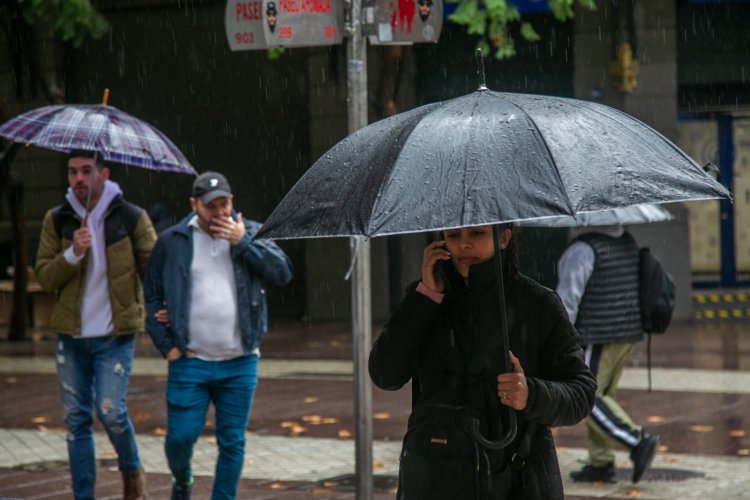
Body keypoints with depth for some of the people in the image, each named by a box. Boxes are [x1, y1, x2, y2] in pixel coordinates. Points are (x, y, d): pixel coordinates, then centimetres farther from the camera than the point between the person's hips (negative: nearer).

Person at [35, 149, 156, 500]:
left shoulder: (132, 218, -4)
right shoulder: (57, 220, 3)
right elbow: (44, 277, 0)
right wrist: (72, 254, -18)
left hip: (114, 336, -3)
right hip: (71, 336, 3)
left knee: (111, 411, -12)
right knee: (77, 419, 5)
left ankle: (131, 469, 18)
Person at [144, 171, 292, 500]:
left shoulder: (251, 234, 6)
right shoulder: (172, 241, 3)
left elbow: (282, 273, -7)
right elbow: (152, 296, 7)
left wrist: (242, 243, -13)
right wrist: (166, 345, -1)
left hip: (240, 364, 1)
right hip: (189, 362, -1)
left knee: (232, 442, 4)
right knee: (181, 435, -3)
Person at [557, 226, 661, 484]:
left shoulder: (582, 249, -16)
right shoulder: (626, 242, 10)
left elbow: (567, 297, -21)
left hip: (597, 335, -8)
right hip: (629, 331, 8)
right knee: (602, 396, 15)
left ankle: (638, 442, -16)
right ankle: (601, 464, 14)